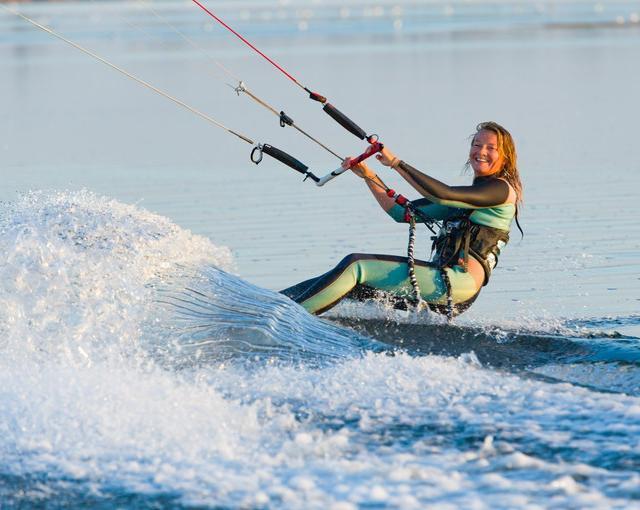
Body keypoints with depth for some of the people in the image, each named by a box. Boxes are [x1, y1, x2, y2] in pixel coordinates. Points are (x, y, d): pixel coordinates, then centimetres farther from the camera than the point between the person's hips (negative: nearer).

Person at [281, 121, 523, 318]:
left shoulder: (502, 189, -1)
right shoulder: (464, 198, 26)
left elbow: (440, 195, -17)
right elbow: (402, 212, 23)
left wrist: (396, 163, -11)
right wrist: (368, 176, 12)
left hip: (458, 283, -9)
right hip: (441, 282, 9)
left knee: (356, 265, -18)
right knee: (350, 282, -1)